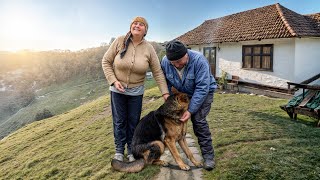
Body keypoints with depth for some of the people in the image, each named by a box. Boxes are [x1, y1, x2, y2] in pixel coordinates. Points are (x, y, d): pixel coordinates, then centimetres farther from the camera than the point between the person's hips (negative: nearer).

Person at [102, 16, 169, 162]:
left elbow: (158, 72, -7)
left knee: (133, 121, 10)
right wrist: (113, 81, -15)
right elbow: (106, 61, -4)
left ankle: (131, 150, 30)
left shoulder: (148, 48, -9)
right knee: (119, 121, 8)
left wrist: (165, 93, -11)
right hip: (117, 89, -1)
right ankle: (119, 150, 27)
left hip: (136, 91, 1)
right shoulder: (119, 41, -11)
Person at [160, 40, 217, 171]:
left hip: (203, 92, -4)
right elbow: (166, 84, -6)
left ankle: (208, 155, -4)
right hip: (182, 93, 5)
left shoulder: (198, 60, -33)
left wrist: (191, 110, -33)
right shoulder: (165, 62, -19)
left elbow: (202, 88, -32)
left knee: (198, 120, -16)